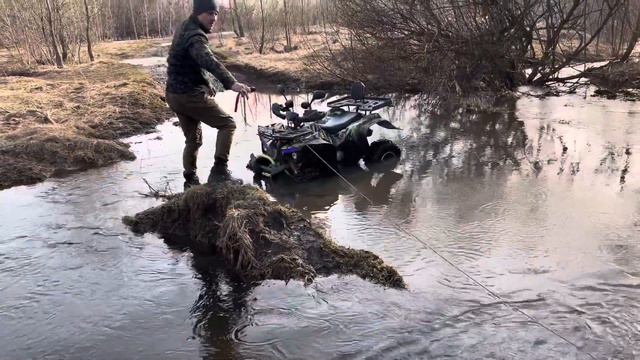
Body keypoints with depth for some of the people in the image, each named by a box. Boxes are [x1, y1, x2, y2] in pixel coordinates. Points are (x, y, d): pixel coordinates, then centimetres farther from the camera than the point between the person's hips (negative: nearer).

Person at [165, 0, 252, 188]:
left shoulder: (185, 29, 15)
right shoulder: (195, 36, -19)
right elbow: (209, 62, -39)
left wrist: (207, 84, 26)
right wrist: (231, 83, -52)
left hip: (175, 94, 10)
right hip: (190, 95, -10)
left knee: (193, 139, 19)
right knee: (227, 123, -2)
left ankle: (190, 181, 23)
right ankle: (219, 171, -11)